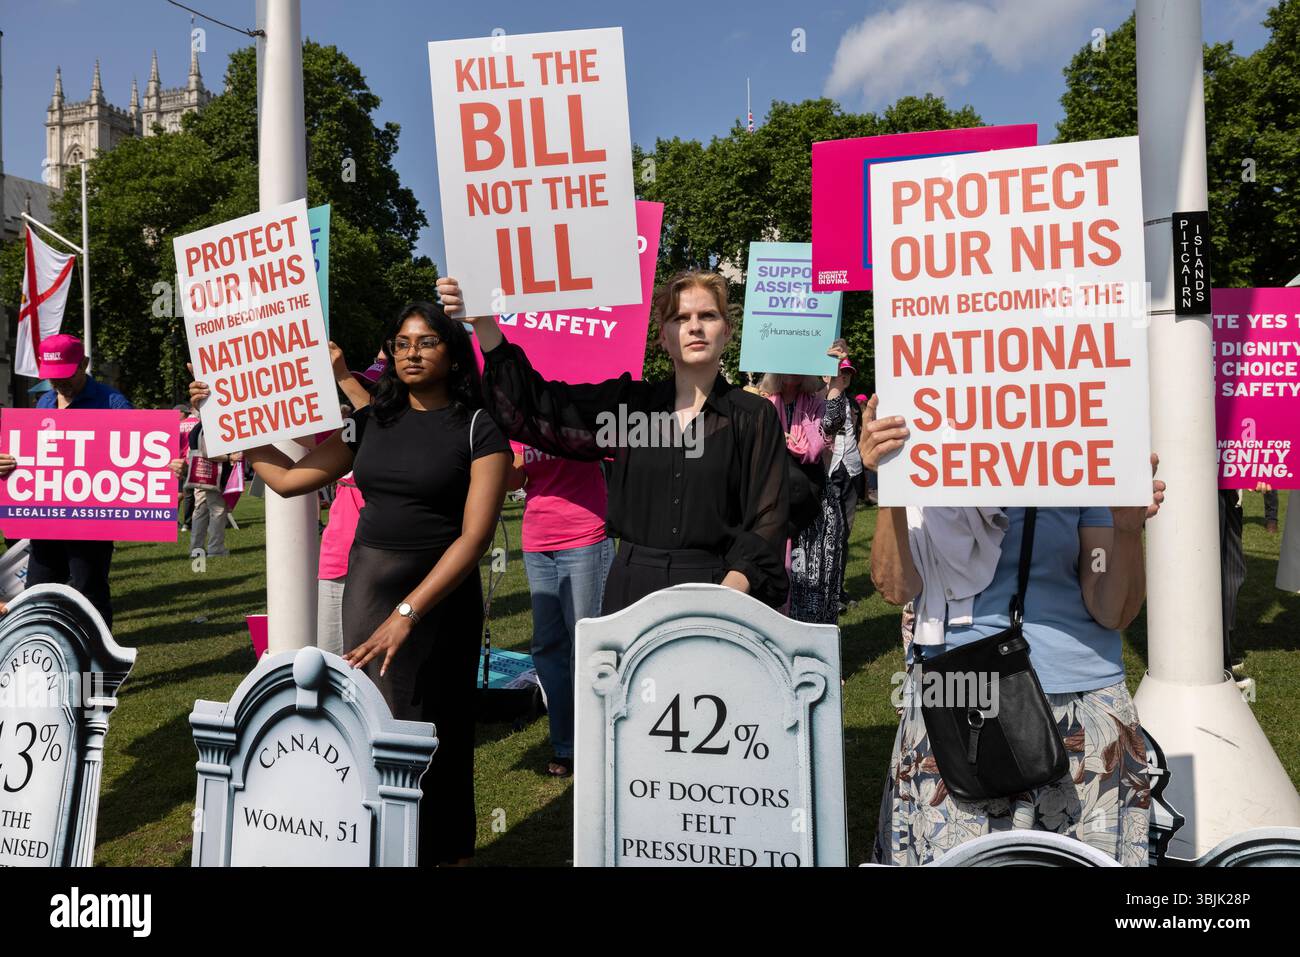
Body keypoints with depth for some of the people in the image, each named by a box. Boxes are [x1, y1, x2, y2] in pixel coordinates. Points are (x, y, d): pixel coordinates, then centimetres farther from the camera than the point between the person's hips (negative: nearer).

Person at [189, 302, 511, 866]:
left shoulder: (479, 429, -7)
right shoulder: (370, 422, 8)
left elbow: (475, 535, -14)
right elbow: (288, 478, 10)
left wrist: (406, 613, -20)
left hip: (440, 595, -3)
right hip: (367, 586, 4)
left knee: (435, 734, 6)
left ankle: (447, 851, 27)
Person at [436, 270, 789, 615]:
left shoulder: (754, 417, -1)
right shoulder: (630, 402, 5)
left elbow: (766, 521, -5)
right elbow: (536, 406, 3)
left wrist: (727, 595, -19)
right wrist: (482, 323, -8)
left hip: (716, 588, -2)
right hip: (630, 589, 2)